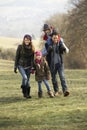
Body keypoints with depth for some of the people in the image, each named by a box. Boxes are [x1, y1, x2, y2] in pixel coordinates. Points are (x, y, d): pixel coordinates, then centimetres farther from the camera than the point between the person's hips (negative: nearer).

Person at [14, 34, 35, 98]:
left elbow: (32, 59, 2)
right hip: (21, 65, -2)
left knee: (27, 80, 2)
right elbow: (17, 57, -2)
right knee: (25, 77, -21)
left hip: (28, 66, 2)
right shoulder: (20, 47, -8)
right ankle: (24, 92, -5)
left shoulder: (32, 48, -1)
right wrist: (15, 67, -3)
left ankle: (28, 94, 14)